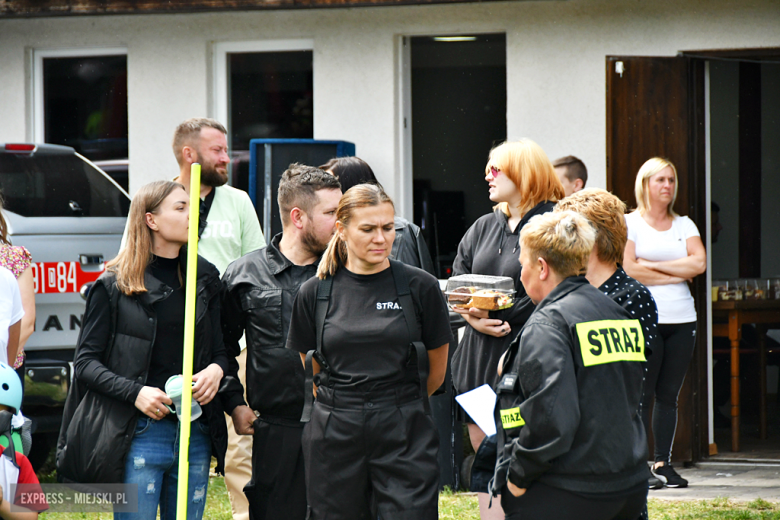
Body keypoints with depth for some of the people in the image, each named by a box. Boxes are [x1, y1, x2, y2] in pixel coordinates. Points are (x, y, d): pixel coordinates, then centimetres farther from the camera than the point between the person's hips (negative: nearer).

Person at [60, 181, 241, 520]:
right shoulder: (114, 285, -1)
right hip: (140, 433, -4)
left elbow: (220, 349, 17)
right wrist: (134, 392, -17)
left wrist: (217, 369, -7)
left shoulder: (205, 278, 12)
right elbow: (85, 362, -2)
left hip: (196, 435, 4)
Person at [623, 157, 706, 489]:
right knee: (642, 396, -7)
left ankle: (663, 462, 9)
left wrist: (653, 265, -6)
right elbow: (629, 269, -11)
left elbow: (699, 263, 0)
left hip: (681, 321, 4)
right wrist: (678, 274, -5)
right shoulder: (629, 223, 2)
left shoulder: (684, 225, 15)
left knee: (669, 395, 5)